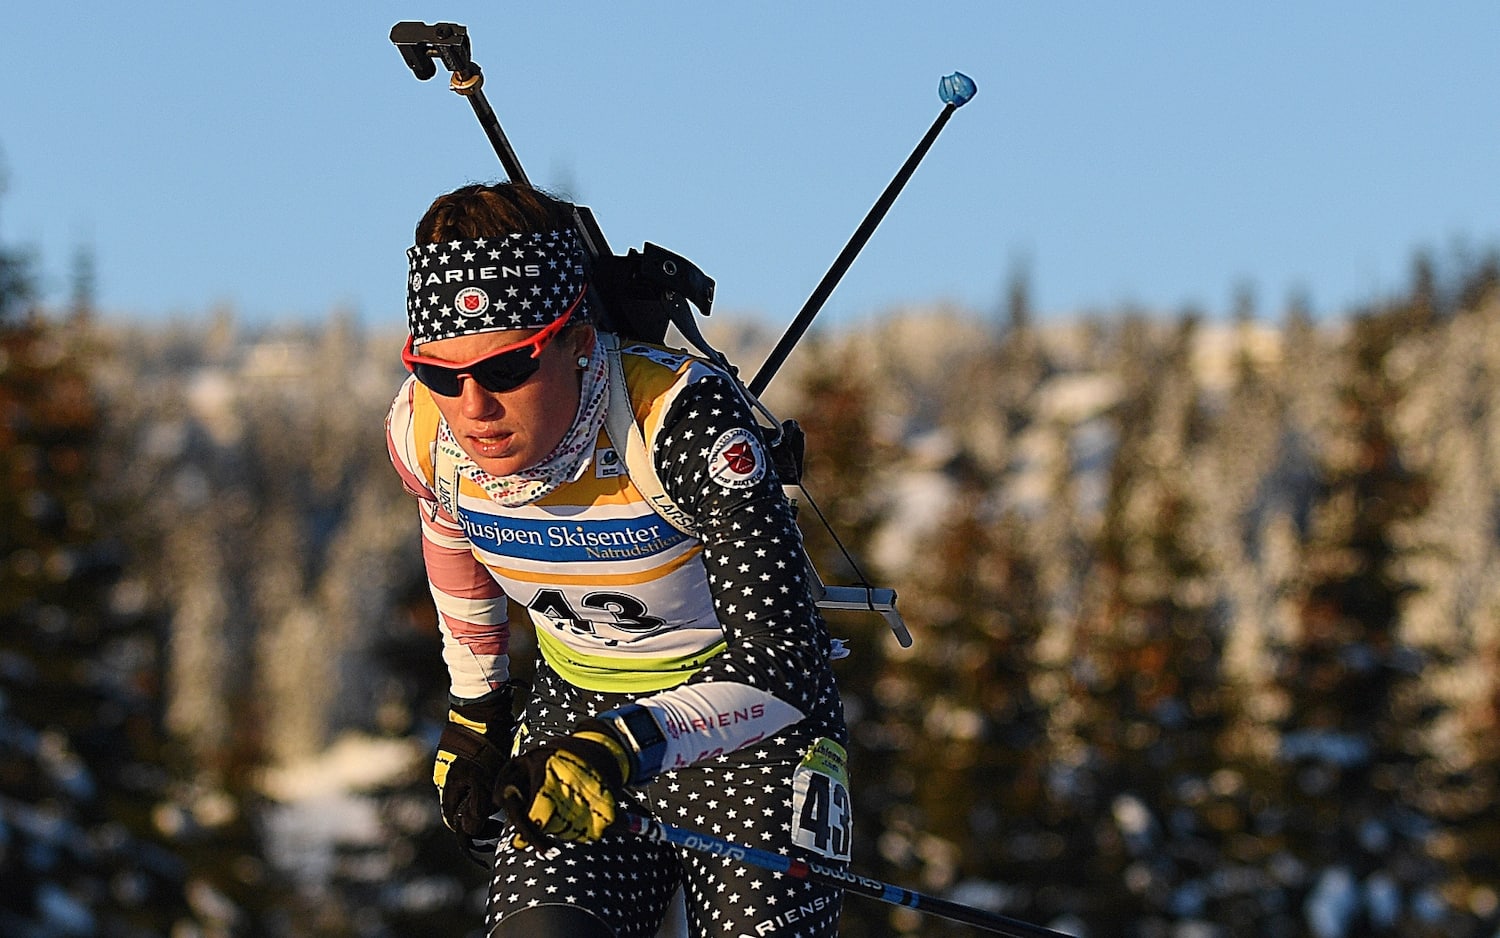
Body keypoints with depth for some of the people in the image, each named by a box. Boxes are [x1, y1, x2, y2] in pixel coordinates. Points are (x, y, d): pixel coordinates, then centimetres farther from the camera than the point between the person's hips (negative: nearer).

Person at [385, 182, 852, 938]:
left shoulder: (684, 421, -30)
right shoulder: (424, 433, -16)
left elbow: (782, 673, -34)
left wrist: (622, 749, -48)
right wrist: (475, 709, 20)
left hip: (745, 723, -3)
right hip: (574, 719, 3)